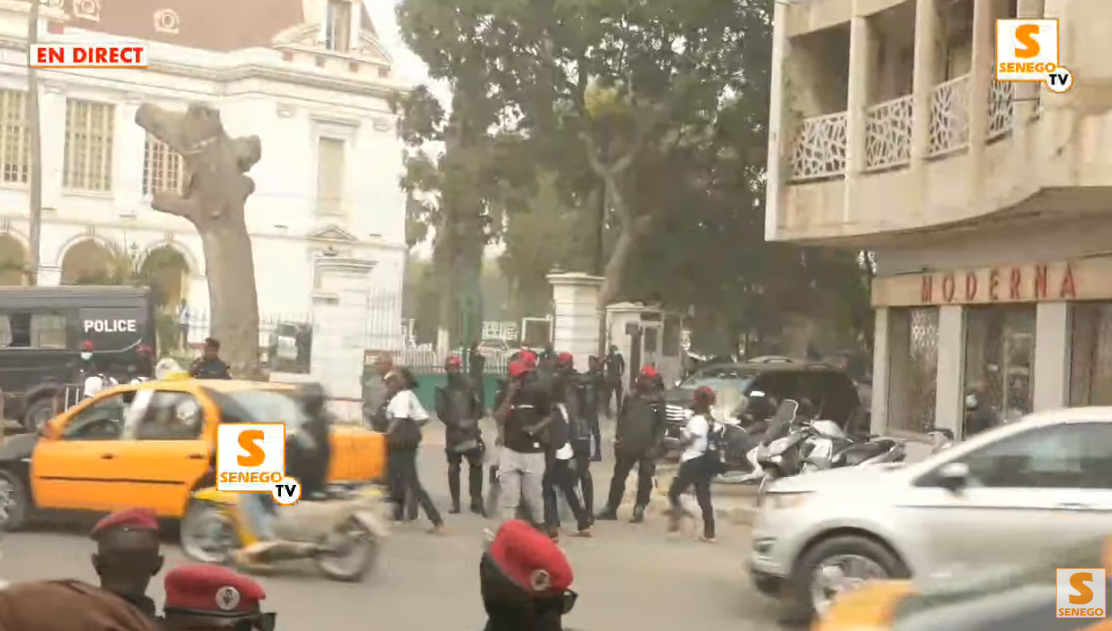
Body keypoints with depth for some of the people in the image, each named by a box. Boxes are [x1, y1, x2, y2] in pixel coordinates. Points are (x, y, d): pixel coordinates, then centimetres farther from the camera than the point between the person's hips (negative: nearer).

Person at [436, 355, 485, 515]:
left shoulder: (469, 387, 8)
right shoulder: (443, 390, 4)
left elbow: (478, 408, 6)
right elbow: (441, 413, -5)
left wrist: (473, 420, -13)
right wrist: (457, 423, -18)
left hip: (471, 431, 1)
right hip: (453, 432, -1)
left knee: (476, 465, -4)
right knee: (453, 468, 3)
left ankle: (476, 501, 4)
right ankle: (455, 503, 11)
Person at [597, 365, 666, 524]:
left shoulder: (657, 401, -3)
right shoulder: (630, 397, 4)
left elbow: (662, 425, -1)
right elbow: (621, 417, 12)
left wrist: (655, 446, -9)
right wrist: (619, 437, 3)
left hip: (647, 447, -2)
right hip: (627, 445, 3)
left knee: (644, 481, 6)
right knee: (618, 477, 7)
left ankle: (639, 510, 16)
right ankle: (611, 508, 15)